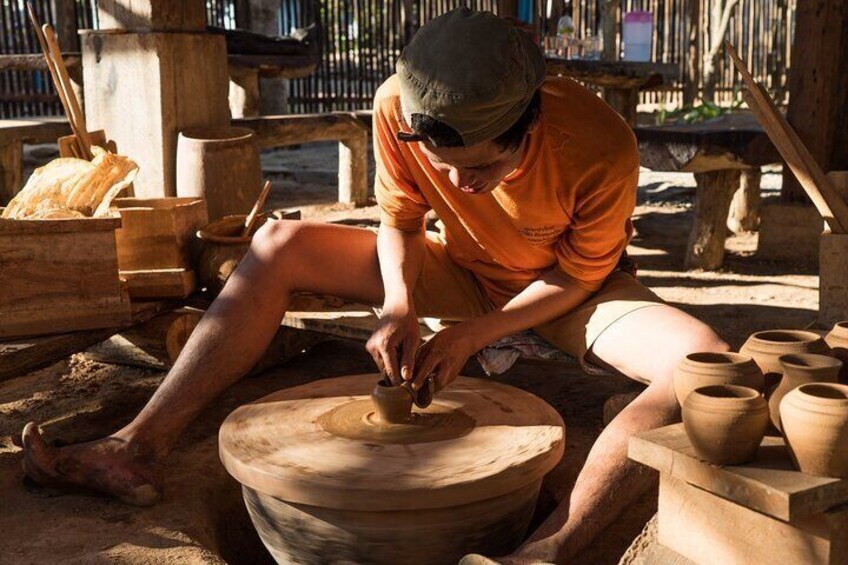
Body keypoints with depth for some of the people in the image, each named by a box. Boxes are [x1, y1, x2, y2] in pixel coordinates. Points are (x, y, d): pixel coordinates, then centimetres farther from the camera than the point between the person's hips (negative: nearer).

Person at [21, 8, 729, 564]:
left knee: (710, 367, -33)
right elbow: (400, 219, -9)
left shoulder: (603, 148, -32)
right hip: (462, 269, 3)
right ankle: (141, 448, -14)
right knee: (279, 246, -12)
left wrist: (471, 335, -23)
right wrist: (399, 306, -26)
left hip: (572, 292, -2)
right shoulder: (400, 106, -26)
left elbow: (581, 276, -17)